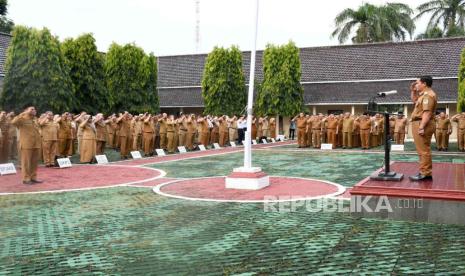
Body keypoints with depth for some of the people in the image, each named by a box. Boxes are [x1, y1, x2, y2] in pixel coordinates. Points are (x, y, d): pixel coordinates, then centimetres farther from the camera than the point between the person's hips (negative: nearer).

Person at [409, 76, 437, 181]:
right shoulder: (424, 94, 18)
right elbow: (414, 100, 38)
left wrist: (421, 127, -29)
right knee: (424, 149, 15)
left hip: (422, 124, -11)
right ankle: (427, 172, 21)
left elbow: (427, 112, -25)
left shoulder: (428, 95, -16)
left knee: (423, 150, -10)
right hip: (421, 124, 11)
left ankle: (424, 173, -8)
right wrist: (413, 90, 22)